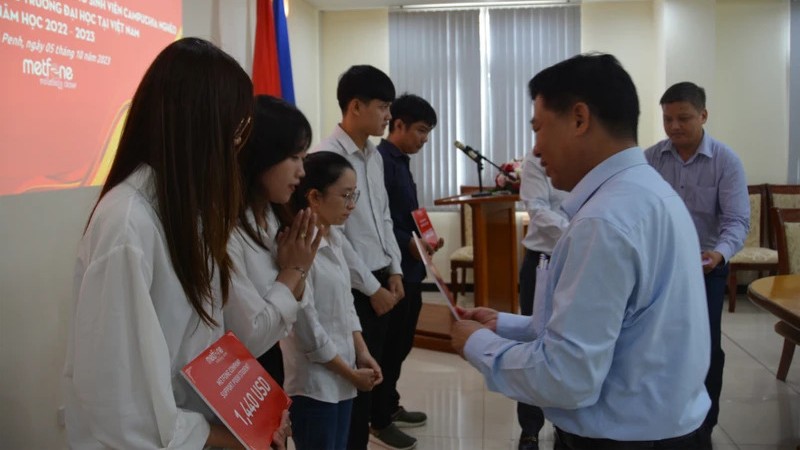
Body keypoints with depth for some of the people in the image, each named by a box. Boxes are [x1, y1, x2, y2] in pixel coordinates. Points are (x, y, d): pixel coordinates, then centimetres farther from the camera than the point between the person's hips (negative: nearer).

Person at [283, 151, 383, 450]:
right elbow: (308, 331, -20)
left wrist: (362, 354, 2)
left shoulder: (335, 238, 5)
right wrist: (351, 373, -11)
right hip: (313, 383, -8)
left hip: (340, 378, 8)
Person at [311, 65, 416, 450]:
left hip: (381, 277, 8)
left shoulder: (374, 155, 7)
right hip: (353, 284, -8)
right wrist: (371, 287, -14)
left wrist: (394, 271, 7)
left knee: (380, 356, 23)